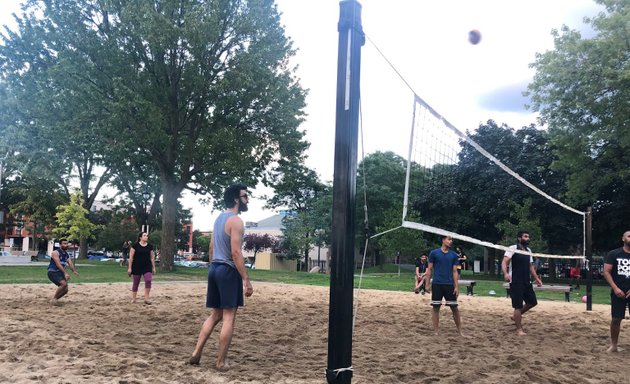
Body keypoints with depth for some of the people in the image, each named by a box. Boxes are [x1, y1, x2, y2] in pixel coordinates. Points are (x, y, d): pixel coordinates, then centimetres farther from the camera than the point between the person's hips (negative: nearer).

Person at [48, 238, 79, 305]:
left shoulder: (67, 254, 10)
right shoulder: (56, 253, -14)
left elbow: (70, 263, -1)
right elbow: (58, 264, -25)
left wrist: (74, 271, -21)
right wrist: (65, 273, -36)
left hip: (60, 273, 8)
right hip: (53, 272, -8)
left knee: (65, 290, 4)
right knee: (64, 284, -28)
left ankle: (54, 300, 23)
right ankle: (54, 298, -13)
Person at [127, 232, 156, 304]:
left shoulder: (150, 246, 5)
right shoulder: (135, 246, -6)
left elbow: (152, 258, 10)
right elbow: (131, 257, -5)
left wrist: (153, 267, 8)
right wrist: (129, 268, -8)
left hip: (147, 267, 2)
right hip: (137, 267, -2)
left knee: (148, 281, -15)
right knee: (136, 283, 8)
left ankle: (146, 298, -8)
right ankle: (133, 299, 22)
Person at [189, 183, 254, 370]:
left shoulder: (219, 218, 15)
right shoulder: (236, 220, -13)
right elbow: (236, 252, -21)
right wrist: (246, 279, -20)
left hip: (214, 268, 9)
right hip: (229, 270, -9)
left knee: (215, 314, 17)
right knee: (229, 317, -1)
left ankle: (196, 353, 13)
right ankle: (221, 362, 4)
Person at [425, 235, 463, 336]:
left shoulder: (453, 255, 6)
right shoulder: (434, 253, -1)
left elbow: (454, 271, 7)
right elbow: (429, 269, 2)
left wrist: (456, 286, 0)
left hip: (449, 285, 2)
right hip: (436, 284, -2)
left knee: (455, 308, 4)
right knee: (436, 308, 3)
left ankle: (459, 331, 14)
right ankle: (436, 331, 11)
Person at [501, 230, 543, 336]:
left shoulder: (528, 250, 14)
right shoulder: (513, 248, -9)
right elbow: (504, 262, -19)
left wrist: (536, 278, 16)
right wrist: (506, 273, -36)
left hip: (527, 282, 8)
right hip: (515, 282, -8)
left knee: (532, 302, 11)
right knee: (518, 305, -5)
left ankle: (516, 316, 32)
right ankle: (519, 329, 5)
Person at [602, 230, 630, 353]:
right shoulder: (613, 254, 0)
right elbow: (606, 272, -2)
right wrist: (615, 288, -12)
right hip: (618, 292, -1)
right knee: (616, 319, 3)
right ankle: (613, 345, 16)